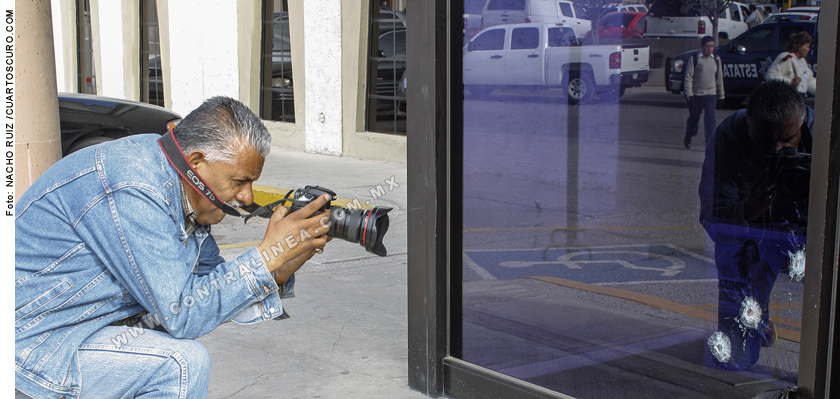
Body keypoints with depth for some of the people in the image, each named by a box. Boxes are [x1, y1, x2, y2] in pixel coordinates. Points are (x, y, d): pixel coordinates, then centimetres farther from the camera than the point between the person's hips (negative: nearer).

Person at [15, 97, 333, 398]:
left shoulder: (182, 190, 1)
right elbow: (182, 314, -26)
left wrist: (281, 271, -10)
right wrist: (268, 254, -24)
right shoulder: (131, 192, -28)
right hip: (26, 342, -10)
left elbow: (214, 289, 6)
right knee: (182, 362, -22)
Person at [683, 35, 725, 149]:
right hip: (696, 94, -1)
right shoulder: (694, 59, -3)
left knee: (710, 119, -12)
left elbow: (719, 78, 16)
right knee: (693, 117, 11)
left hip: (711, 94, 1)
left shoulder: (716, 59, 8)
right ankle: (688, 138, 35)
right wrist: (689, 95, -12)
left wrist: (721, 95, 16)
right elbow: (688, 78, -4)